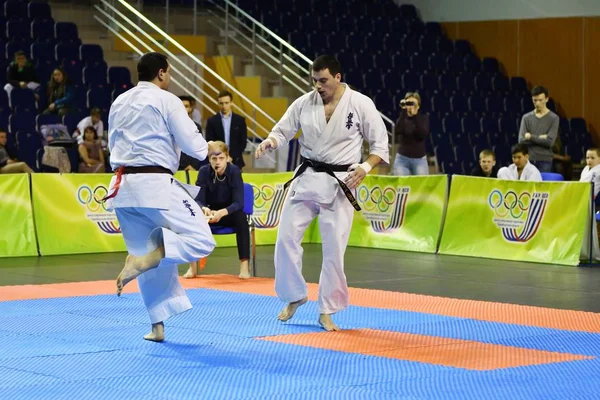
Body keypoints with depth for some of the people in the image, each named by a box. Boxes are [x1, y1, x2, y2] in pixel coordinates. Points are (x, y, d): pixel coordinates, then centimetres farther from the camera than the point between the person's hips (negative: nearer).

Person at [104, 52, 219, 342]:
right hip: (155, 185, -8)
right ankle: (141, 260, -24)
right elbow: (192, 143, -7)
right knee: (201, 241, -4)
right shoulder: (166, 100, -5)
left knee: (154, 262, 15)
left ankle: (158, 326, 13)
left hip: (124, 186, 8)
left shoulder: (119, 103, 16)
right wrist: (209, 148, 14)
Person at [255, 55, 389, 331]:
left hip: (339, 184, -3)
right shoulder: (304, 103, -1)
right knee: (287, 238, 0)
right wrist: (270, 142, -16)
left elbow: (380, 144, -2)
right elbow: (283, 130, 7)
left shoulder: (360, 104, -8)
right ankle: (295, 296, 22)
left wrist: (365, 167, -20)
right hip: (306, 179, 3)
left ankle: (327, 312, 11)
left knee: (334, 249, -3)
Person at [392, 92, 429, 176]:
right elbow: (397, 131, -18)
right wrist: (403, 111, -20)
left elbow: (424, 134, -14)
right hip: (402, 159, 0)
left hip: (420, 160, 0)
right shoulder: (402, 119, 4)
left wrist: (415, 116, -21)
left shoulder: (423, 118, 4)